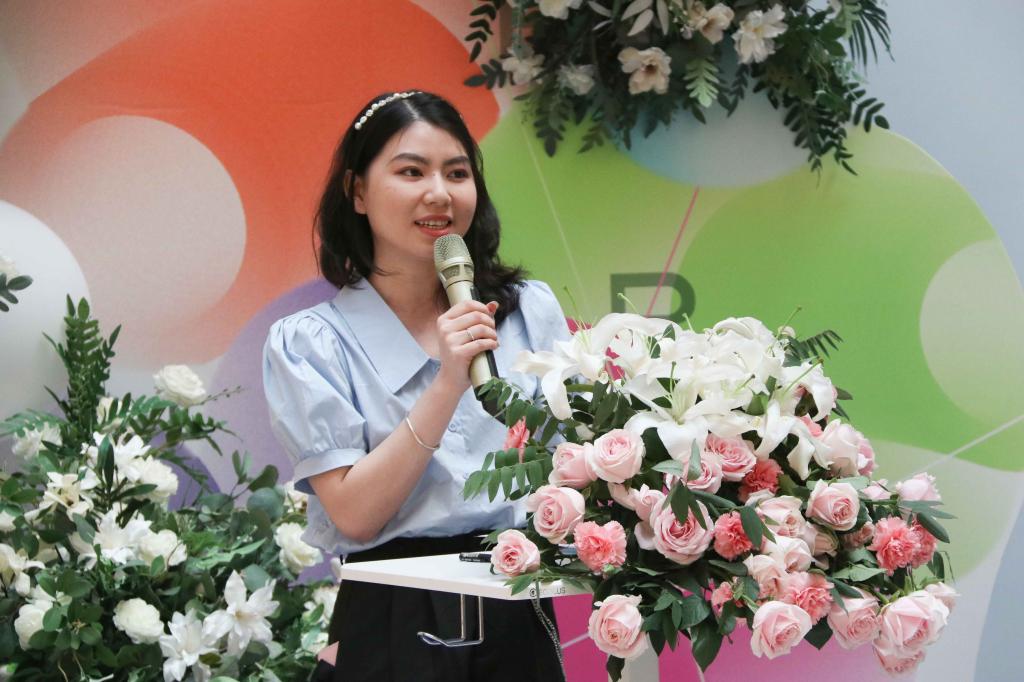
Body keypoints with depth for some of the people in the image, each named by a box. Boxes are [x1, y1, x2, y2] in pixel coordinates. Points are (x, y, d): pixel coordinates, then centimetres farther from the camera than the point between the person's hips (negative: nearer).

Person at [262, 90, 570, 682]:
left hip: (519, 616, 3)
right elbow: (354, 514, -12)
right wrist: (448, 384, -19)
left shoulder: (532, 309, 5)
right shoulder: (309, 342, -3)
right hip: (394, 627, -3)